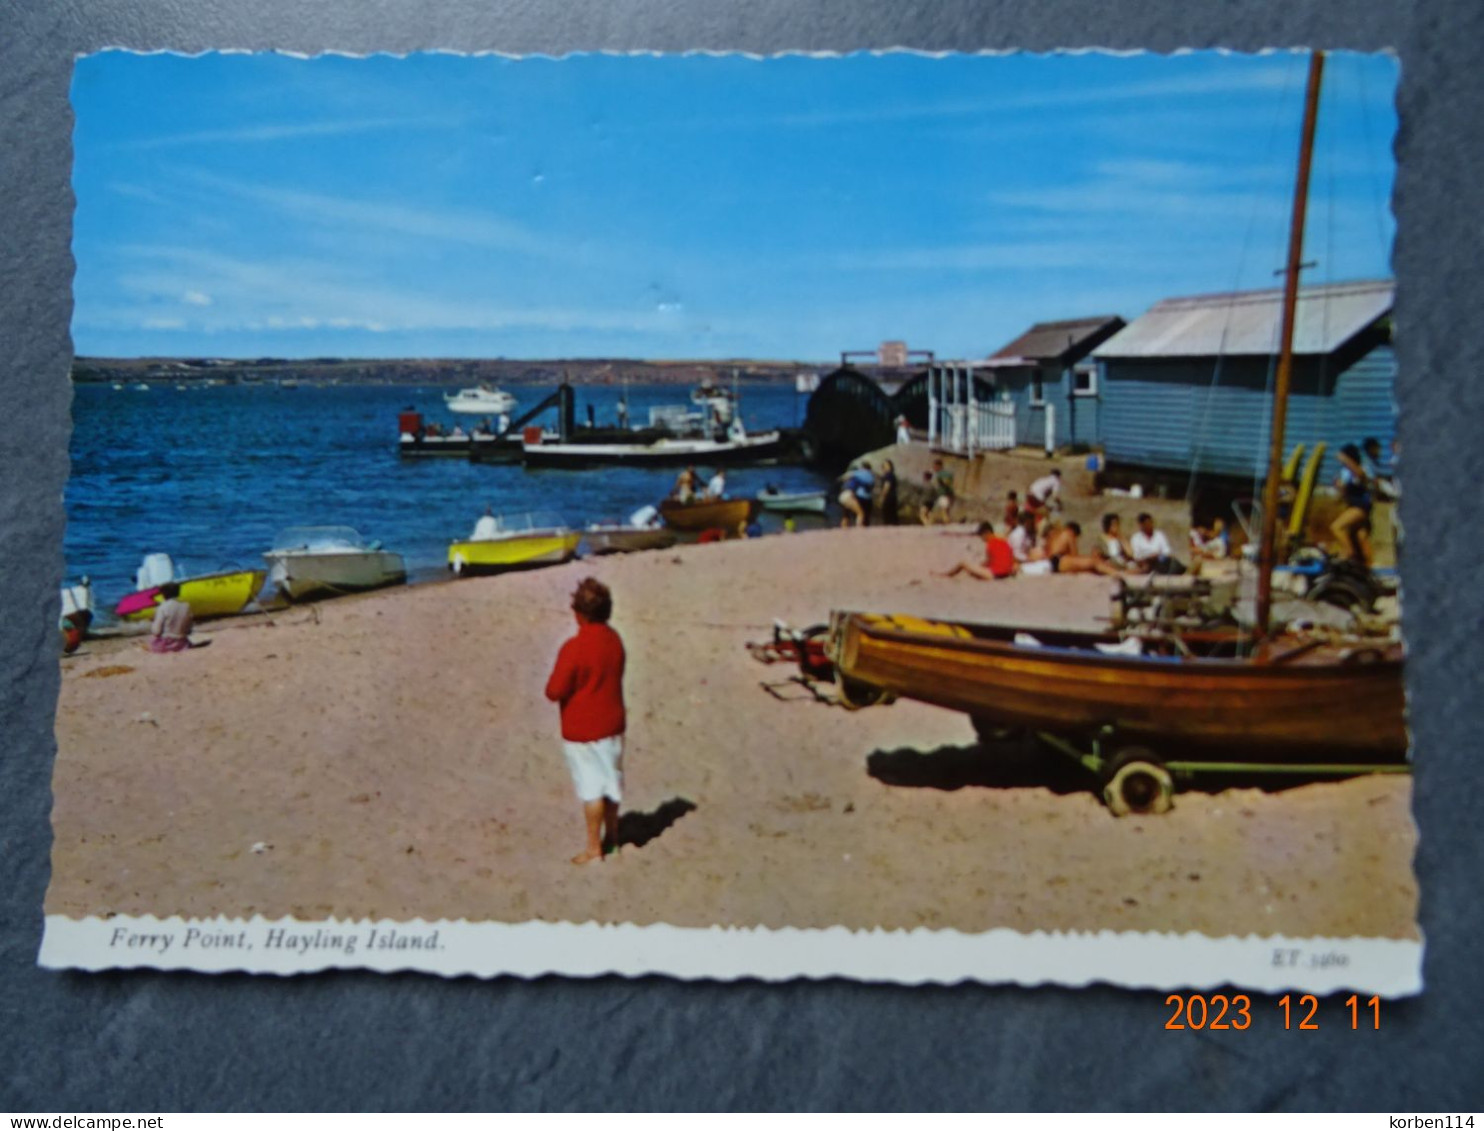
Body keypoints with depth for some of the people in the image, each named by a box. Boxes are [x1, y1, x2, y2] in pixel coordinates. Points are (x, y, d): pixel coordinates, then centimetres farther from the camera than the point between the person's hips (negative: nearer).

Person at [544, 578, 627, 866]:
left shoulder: (574, 648, -24)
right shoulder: (614, 640, -2)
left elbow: (554, 691, -21)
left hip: (582, 730, -6)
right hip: (612, 723, 6)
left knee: (590, 788, 5)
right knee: (611, 782, 19)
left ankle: (594, 847, 15)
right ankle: (612, 836, 34)